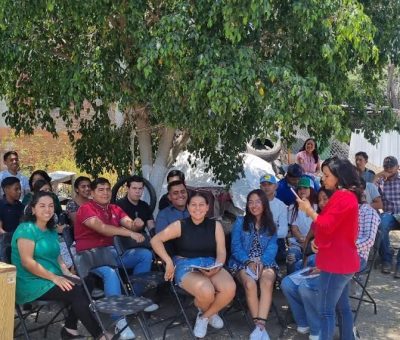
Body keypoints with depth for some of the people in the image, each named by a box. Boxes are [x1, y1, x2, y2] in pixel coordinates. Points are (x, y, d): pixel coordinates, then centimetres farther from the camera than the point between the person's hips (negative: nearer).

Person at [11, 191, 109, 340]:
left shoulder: (51, 231, 15)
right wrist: (55, 277, -21)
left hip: (53, 278, 8)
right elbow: (27, 262, -19)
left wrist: (68, 274, 1)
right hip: (32, 283, -8)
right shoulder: (26, 229, -12)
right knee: (76, 293, -23)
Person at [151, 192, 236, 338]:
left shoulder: (215, 225, 8)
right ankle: (210, 313, 8)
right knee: (206, 292, -34)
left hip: (210, 264, 3)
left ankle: (204, 316, 2)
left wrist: (216, 267, -18)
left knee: (230, 288, -29)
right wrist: (169, 262, -14)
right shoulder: (180, 225, 0)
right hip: (186, 265, -3)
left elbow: (221, 252, 3)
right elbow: (155, 240, -3)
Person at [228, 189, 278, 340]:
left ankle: (260, 326, -40)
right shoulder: (240, 222, 9)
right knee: (250, 284, -34)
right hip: (243, 262, -1)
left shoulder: (270, 225, 14)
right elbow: (235, 247, 0)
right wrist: (249, 261, -16)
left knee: (267, 282, -34)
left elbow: (272, 247, 1)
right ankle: (261, 327, -28)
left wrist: (262, 262, -18)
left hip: (265, 262, 1)